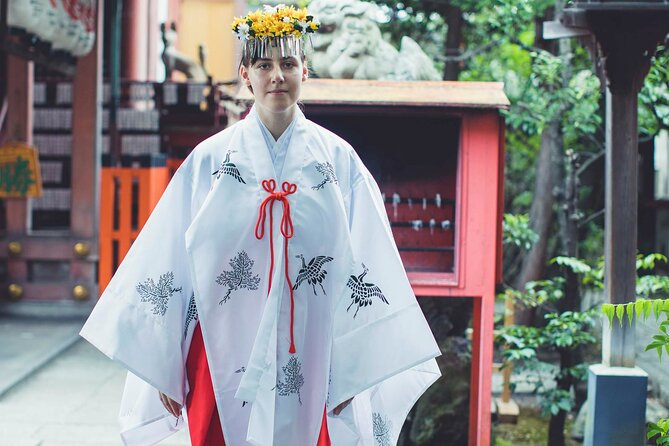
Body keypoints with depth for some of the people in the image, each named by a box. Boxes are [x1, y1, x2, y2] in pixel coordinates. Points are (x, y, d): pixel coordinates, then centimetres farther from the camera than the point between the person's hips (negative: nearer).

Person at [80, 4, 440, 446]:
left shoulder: (338, 158, 1)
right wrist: (165, 368, 2)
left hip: (310, 362, 0)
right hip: (226, 362, 0)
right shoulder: (210, 159, 0)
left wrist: (354, 370, -2)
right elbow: (167, 266, 2)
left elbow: (368, 266, 1)